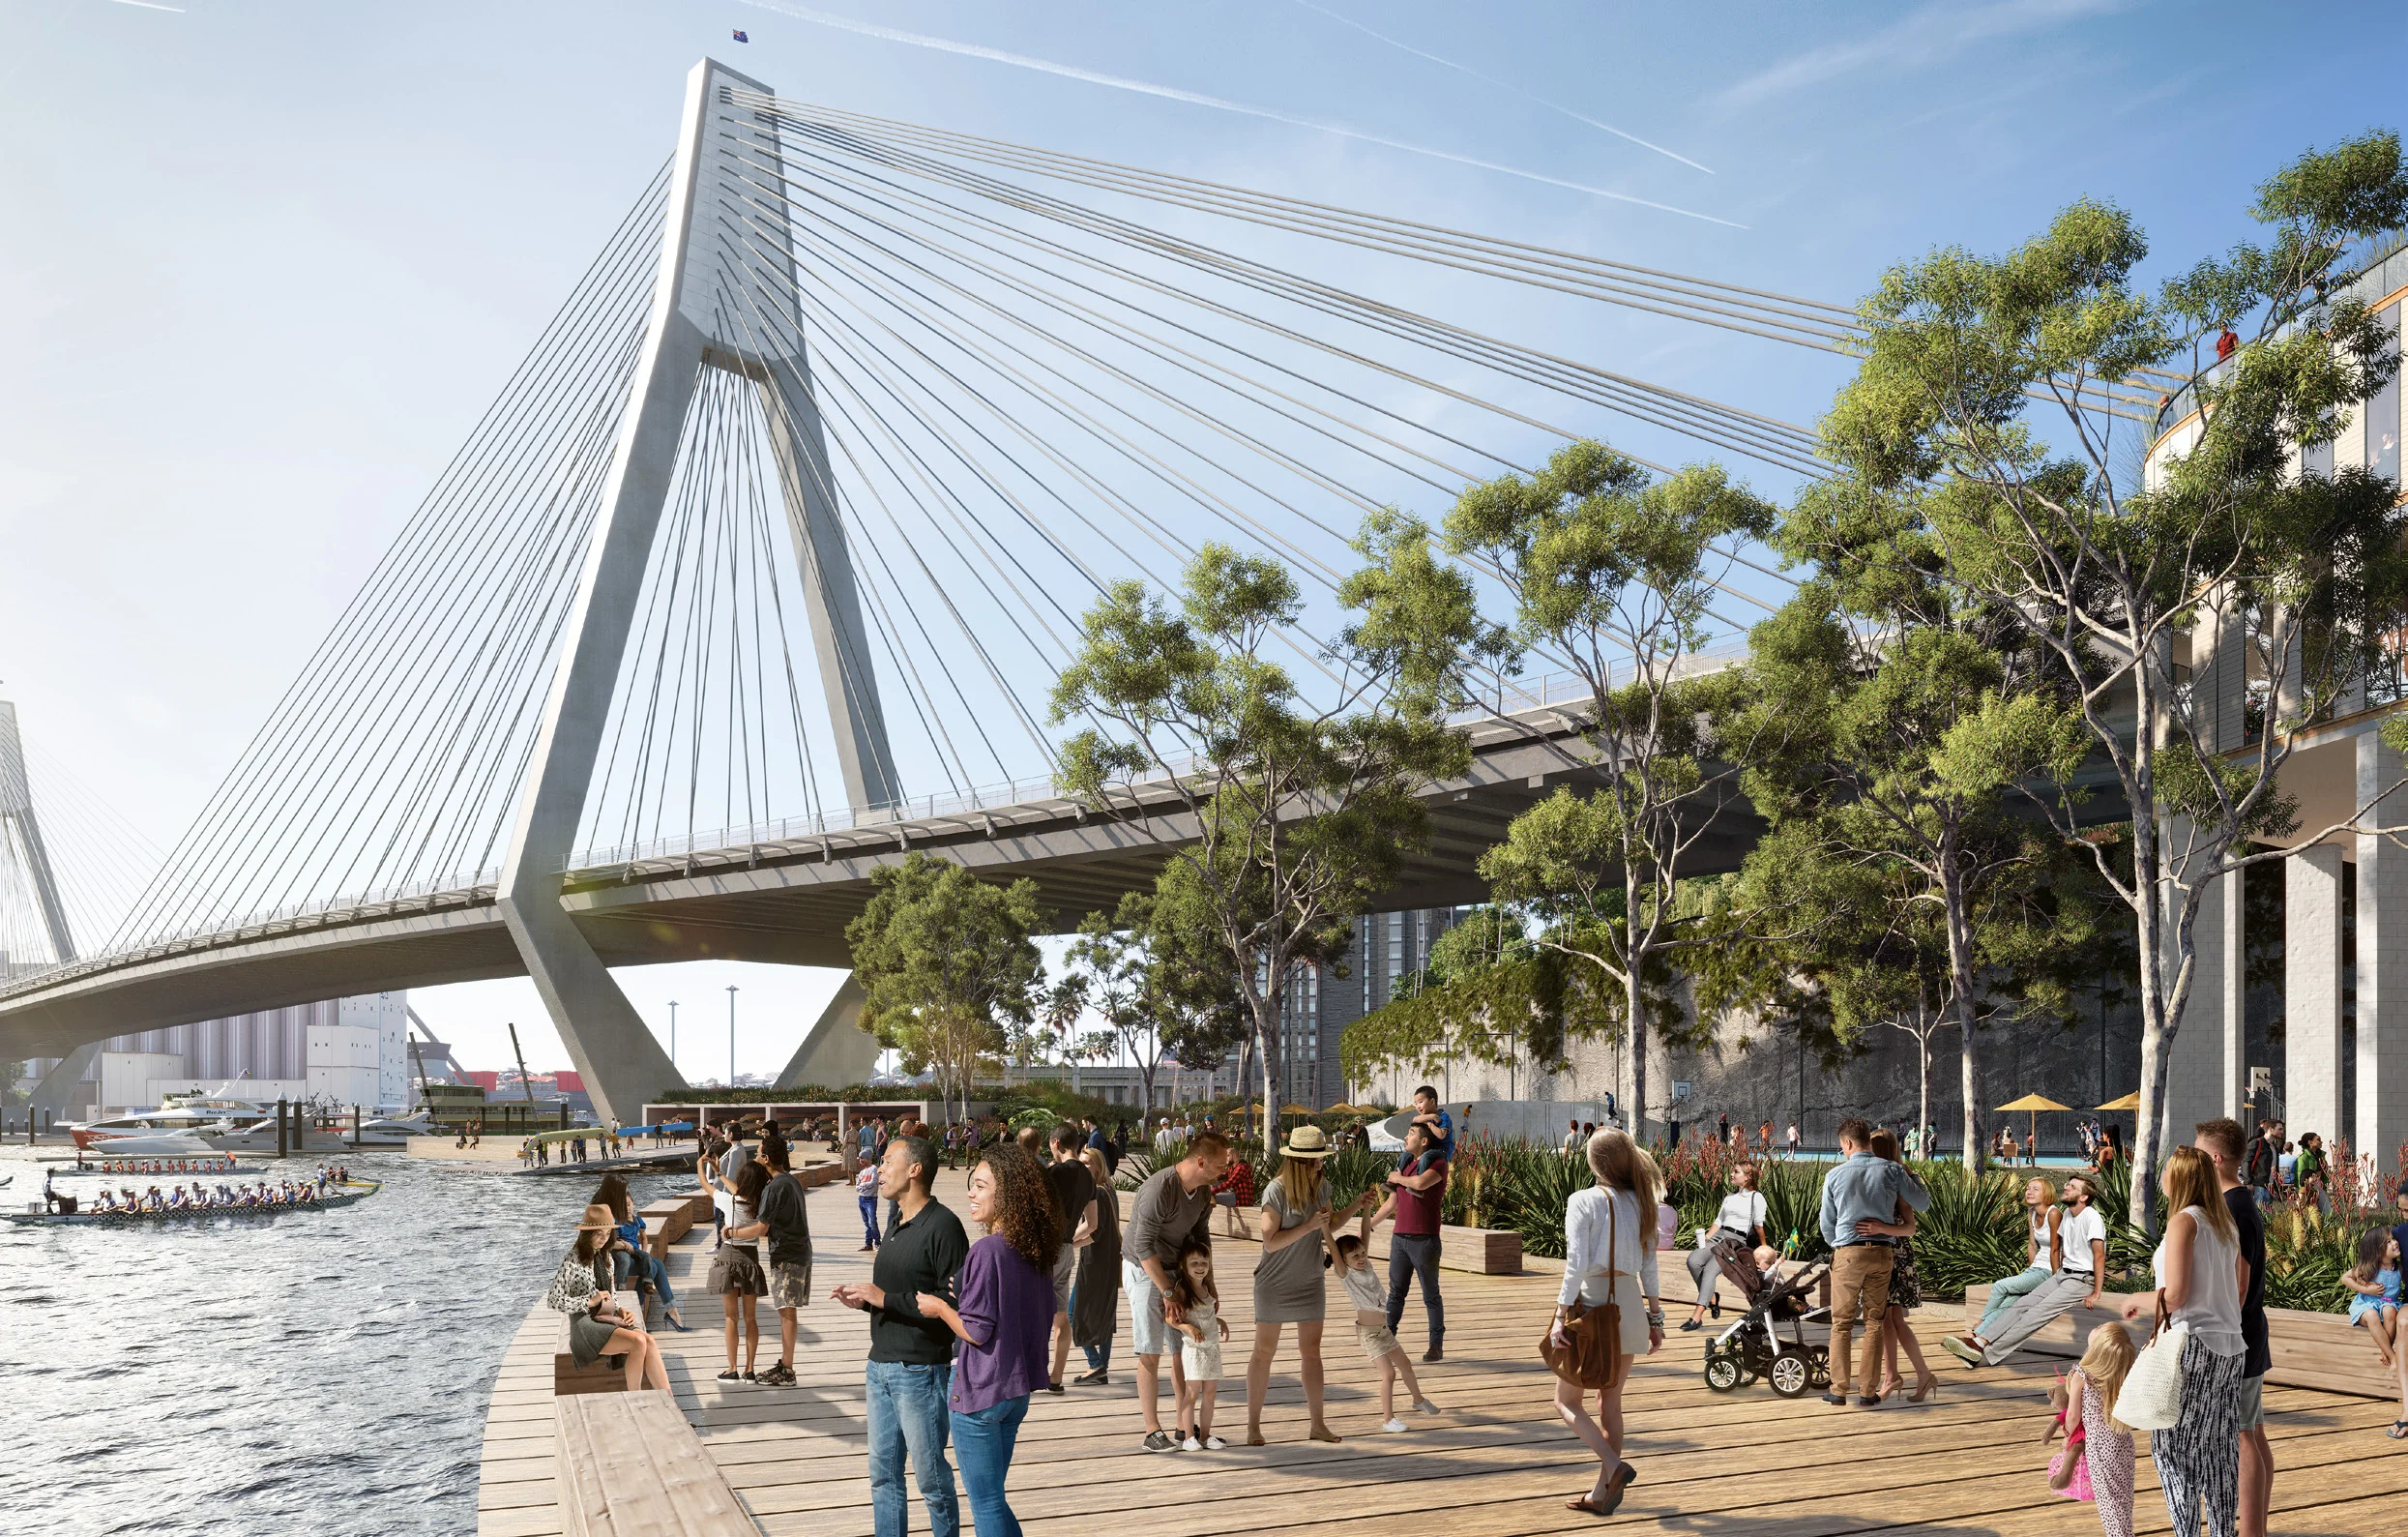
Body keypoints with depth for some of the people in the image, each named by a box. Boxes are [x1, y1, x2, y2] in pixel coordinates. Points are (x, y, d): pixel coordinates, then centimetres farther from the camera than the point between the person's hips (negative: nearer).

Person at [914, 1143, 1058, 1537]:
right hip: (1017, 1390, 8)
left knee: (985, 1504, 4)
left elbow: (977, 1330, -21)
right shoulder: (1037, 1252, 3)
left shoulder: (986, 1251, -20)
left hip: (979, 1392, -8)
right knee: (992, 1499, 19)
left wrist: (940, 1308, -4)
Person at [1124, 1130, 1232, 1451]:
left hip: (1176, 1270, 7)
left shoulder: (1204, 1189, -2)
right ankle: (1153, 1431, 3)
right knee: (1150, 1353, -5)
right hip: (1144, 1271, -7)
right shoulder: (1159, 1189, -28)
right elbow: (1143, 1247, -25)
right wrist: (1168, 1292, -22)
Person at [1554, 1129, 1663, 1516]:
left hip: (1591, 1301, -6)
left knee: (1567, 1401, 7)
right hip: (1629, 1305, 6)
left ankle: (1614, 1465, -10)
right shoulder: (1639, 1202, 6)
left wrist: (1561, 1314, -14)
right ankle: (1602, 1493, 17)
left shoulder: (1583, 1201, -10)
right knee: (1611, 1402, 14)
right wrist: (1655, 1317, 15)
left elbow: (1577, 1263, -16)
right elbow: (1649, 1266, 8)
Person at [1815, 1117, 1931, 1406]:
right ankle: (1867, 1392, 7)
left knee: (1842, 1322, 7)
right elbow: (1923, 1204, 8)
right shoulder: (1891, 1170, -1)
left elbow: (1827, 1224, 7)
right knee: (1874, 1322, 9)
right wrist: (1910, 1175, 24)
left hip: (1847, 1252, -1)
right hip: (1882, 1252, 2)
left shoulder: (1835, 1176, -2)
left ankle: (1839, 1389, 7)